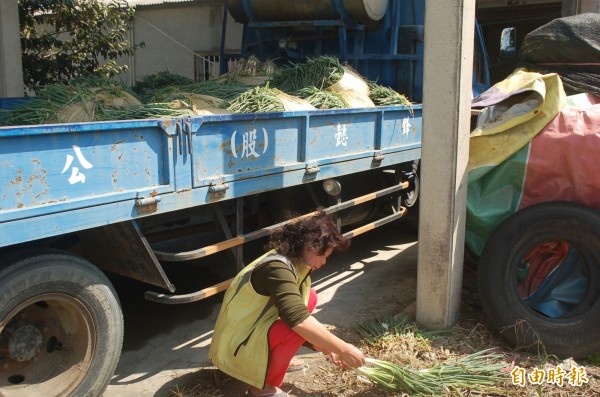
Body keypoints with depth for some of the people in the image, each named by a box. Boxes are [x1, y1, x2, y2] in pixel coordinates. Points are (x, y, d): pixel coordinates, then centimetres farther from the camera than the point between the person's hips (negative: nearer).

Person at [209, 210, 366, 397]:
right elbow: (299, 320, -36)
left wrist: (327, 348, 3)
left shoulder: (288, 261, 3)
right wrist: (343, 349, -28)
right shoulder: (277, 268, -26)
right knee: (298, 328, -28)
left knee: (309, 297, 6)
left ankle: (276, 358, 12)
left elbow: (296, 310, 9)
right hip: (236, 347, -9)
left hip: (250, 332, 9)